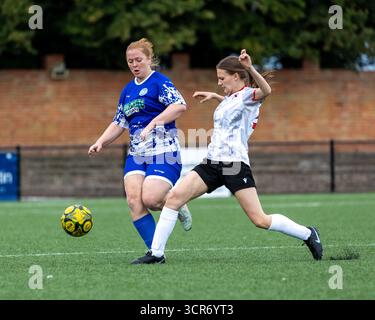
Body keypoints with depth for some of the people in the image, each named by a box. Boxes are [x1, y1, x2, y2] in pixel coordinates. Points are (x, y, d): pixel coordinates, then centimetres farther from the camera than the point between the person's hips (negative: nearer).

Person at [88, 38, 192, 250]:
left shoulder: (159, 82, -5)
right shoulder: (128, 90, 18)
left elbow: (180, 106, -21)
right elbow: (119, 123, 25)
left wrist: (152, 124, -27)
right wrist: (100, 143, 10)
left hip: (163, 151, -7)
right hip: (136, 153, 7)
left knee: (149, 199, -22)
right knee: (133, 200, -12)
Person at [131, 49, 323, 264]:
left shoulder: (248, 95, -5)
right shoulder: (230, 98, 20)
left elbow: (266, 91, -31)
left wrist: (250, 68, -44)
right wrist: (215, 96, 45)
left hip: (235, 165, -8)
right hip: (212, 163, 8)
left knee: (260, 220, -10)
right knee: (174, 197, -8)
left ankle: (308, 235, 12)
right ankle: (156, 253, -6)